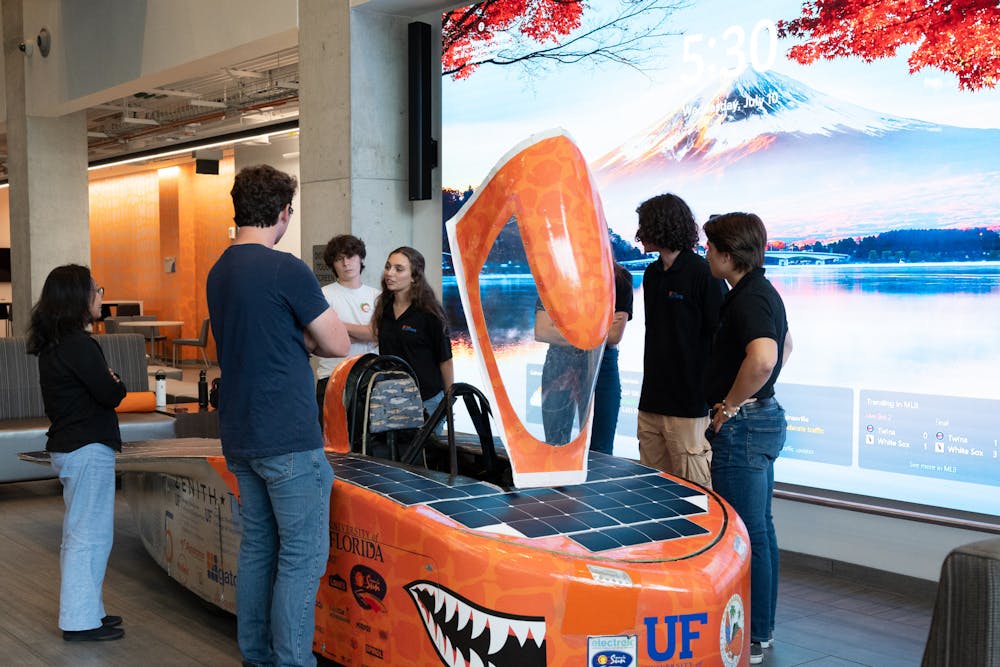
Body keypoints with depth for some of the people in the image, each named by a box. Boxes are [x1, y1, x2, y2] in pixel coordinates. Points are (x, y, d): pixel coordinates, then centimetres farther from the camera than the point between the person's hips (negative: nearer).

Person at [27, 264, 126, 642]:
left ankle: (84, 610, 29)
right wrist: (117, 384, 2)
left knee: (78, 534, 18)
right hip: (88, 449, -10)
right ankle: (81, 621, 3)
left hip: (67, 447, 10)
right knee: (90, 535, -3)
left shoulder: (51, 344, 11)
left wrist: (108, 383, -1)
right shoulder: (78, 345, -19)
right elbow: (110, 395, -17)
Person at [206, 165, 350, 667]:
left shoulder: (218, 273, 11)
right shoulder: (287, 271, -14)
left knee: (257, 546, 15)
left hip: (240, 438, 8)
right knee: (303, 555, -1)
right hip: (288, 438, -8)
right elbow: (338, 346, -8)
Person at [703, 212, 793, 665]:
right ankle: (761, 628, 28)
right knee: (759, 529, 16)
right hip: (764, 416, 11)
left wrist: (730, 405, -24)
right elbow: (786, 346, 32)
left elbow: (763, 356, -38)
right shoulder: (762, 292, 14)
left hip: (741, 425, -11)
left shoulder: (748, 299, -19)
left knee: (745, 534, -3)